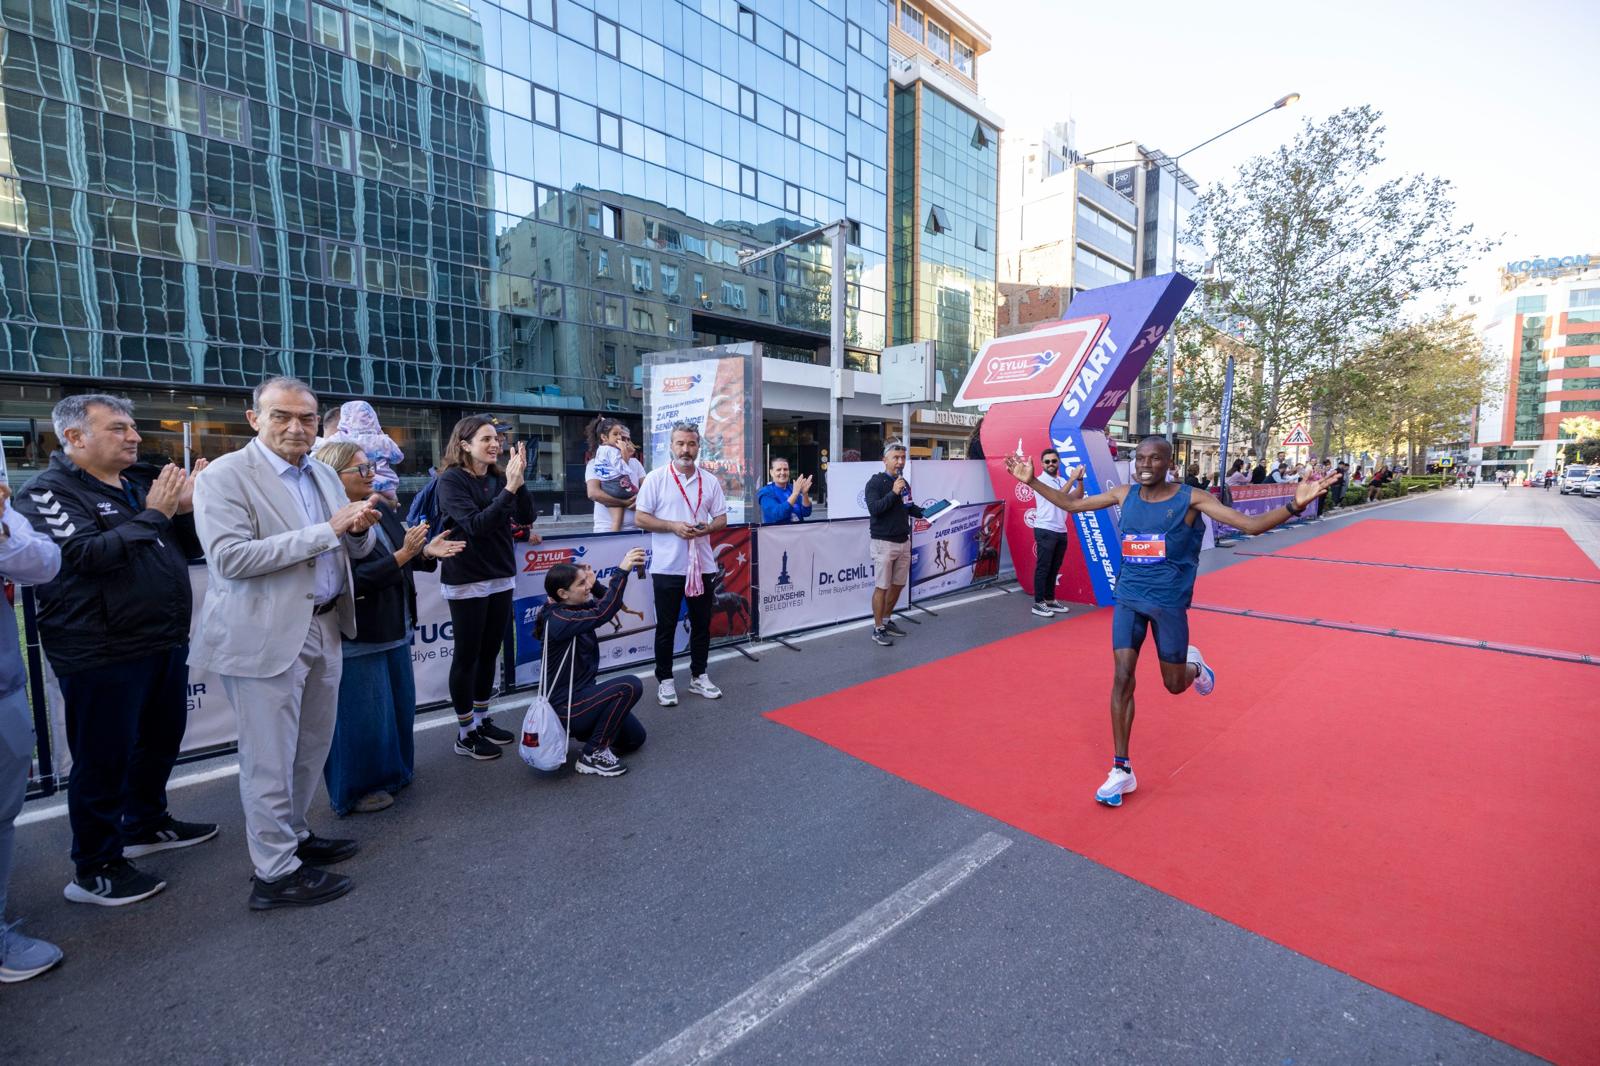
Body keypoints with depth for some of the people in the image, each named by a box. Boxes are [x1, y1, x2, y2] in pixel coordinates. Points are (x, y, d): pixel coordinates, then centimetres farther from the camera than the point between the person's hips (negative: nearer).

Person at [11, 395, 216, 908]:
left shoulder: (134, 490, 13)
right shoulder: (49, 492, -10)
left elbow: (187, 548, 13)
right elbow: (87, 553, -25)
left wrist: (187, 508, -4)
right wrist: (154, 514, -19)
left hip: (165, 644, 8)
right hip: (103, 655, -8)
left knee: (160, 741, 20)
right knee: (104, 760, 3)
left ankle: (146, 825, 39)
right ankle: (95, 870, 18)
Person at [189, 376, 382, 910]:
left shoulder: (323, 474, 11)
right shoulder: (224, 476, -10)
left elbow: (357, 549, 13)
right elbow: (229, 557, -21)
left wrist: (359, 528, -11)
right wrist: (327, 530, -25)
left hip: (323, 628, 7)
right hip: (267, 636, -7)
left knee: (312, 747, 20)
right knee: (270, 758, 5)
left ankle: (293, 834, 39)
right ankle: (276, 873, 20)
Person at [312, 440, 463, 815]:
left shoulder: (381, 510, 6)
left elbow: (406, 558, 15)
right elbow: (353, 578, -25)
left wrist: (426, 551, -5)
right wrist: (402, 556, -28)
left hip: (394, 629, 9)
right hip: (358, 637, -9)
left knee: (399, 706, 20)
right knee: (362, 717, 6)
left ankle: (392, 773, 39)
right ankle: (357, 789, 25)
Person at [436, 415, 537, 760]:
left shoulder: (497, 478, 5)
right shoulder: (451, 480, -11)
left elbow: (526, 518, -3)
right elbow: (475, 525, -23)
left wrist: (519, 480, -16)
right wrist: (509, 488, -27)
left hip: (501, 577, 6)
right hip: (466, 581, -6)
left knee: (490, 653, 13)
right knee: (467, 655, 4)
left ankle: (483, 720, 28)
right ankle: (465, 734, 17)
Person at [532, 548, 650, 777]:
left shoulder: (573, 609, 2)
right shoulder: (558, 620, -24)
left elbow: (607, 605, 14)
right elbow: (602, 614, -38)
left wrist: (594, 584, -4)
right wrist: (622, 571, -38)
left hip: (579, 696, 9)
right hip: (564, 708, -9)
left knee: (635, 737, 11)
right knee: (630, 686, -25)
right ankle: (593, 755, -11)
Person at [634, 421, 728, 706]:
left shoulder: (710, 481, 6)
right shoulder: (655, 478, -4)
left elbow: (721, 518, 9)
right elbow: (641, 518, -5)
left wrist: (706, 528, -13)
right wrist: (673, 526, -18)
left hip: (702, 565, 3)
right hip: (667, 566, -3)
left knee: (701, 623, 12)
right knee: (666, 626, 7)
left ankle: (698, 676, 27)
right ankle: (665, 680, 20)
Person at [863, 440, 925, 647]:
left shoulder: (904, 482, 9)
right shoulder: (875, 482, -10)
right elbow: (874, 508, -22)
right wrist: (893, 493, -26)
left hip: (904, 541, 7)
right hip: (884, 543, -7)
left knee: (898, 584, 15)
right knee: (881, 587, -1)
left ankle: (887, 620, 31)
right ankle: (878, 629, 9)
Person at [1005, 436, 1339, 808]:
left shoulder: (1191, 499, -9)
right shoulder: (1124, 494, 1)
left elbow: (1251, 524, -14)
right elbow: (1070, 504, 9)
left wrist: (1294, 505, -31)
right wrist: (1032, 481, 3)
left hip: (1169, 603, -2)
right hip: (1128, 599, 2)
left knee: (1174, 684, 9)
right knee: (1122, 679, -4)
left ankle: (1193, 664, 49)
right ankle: (1121, 770, 7)